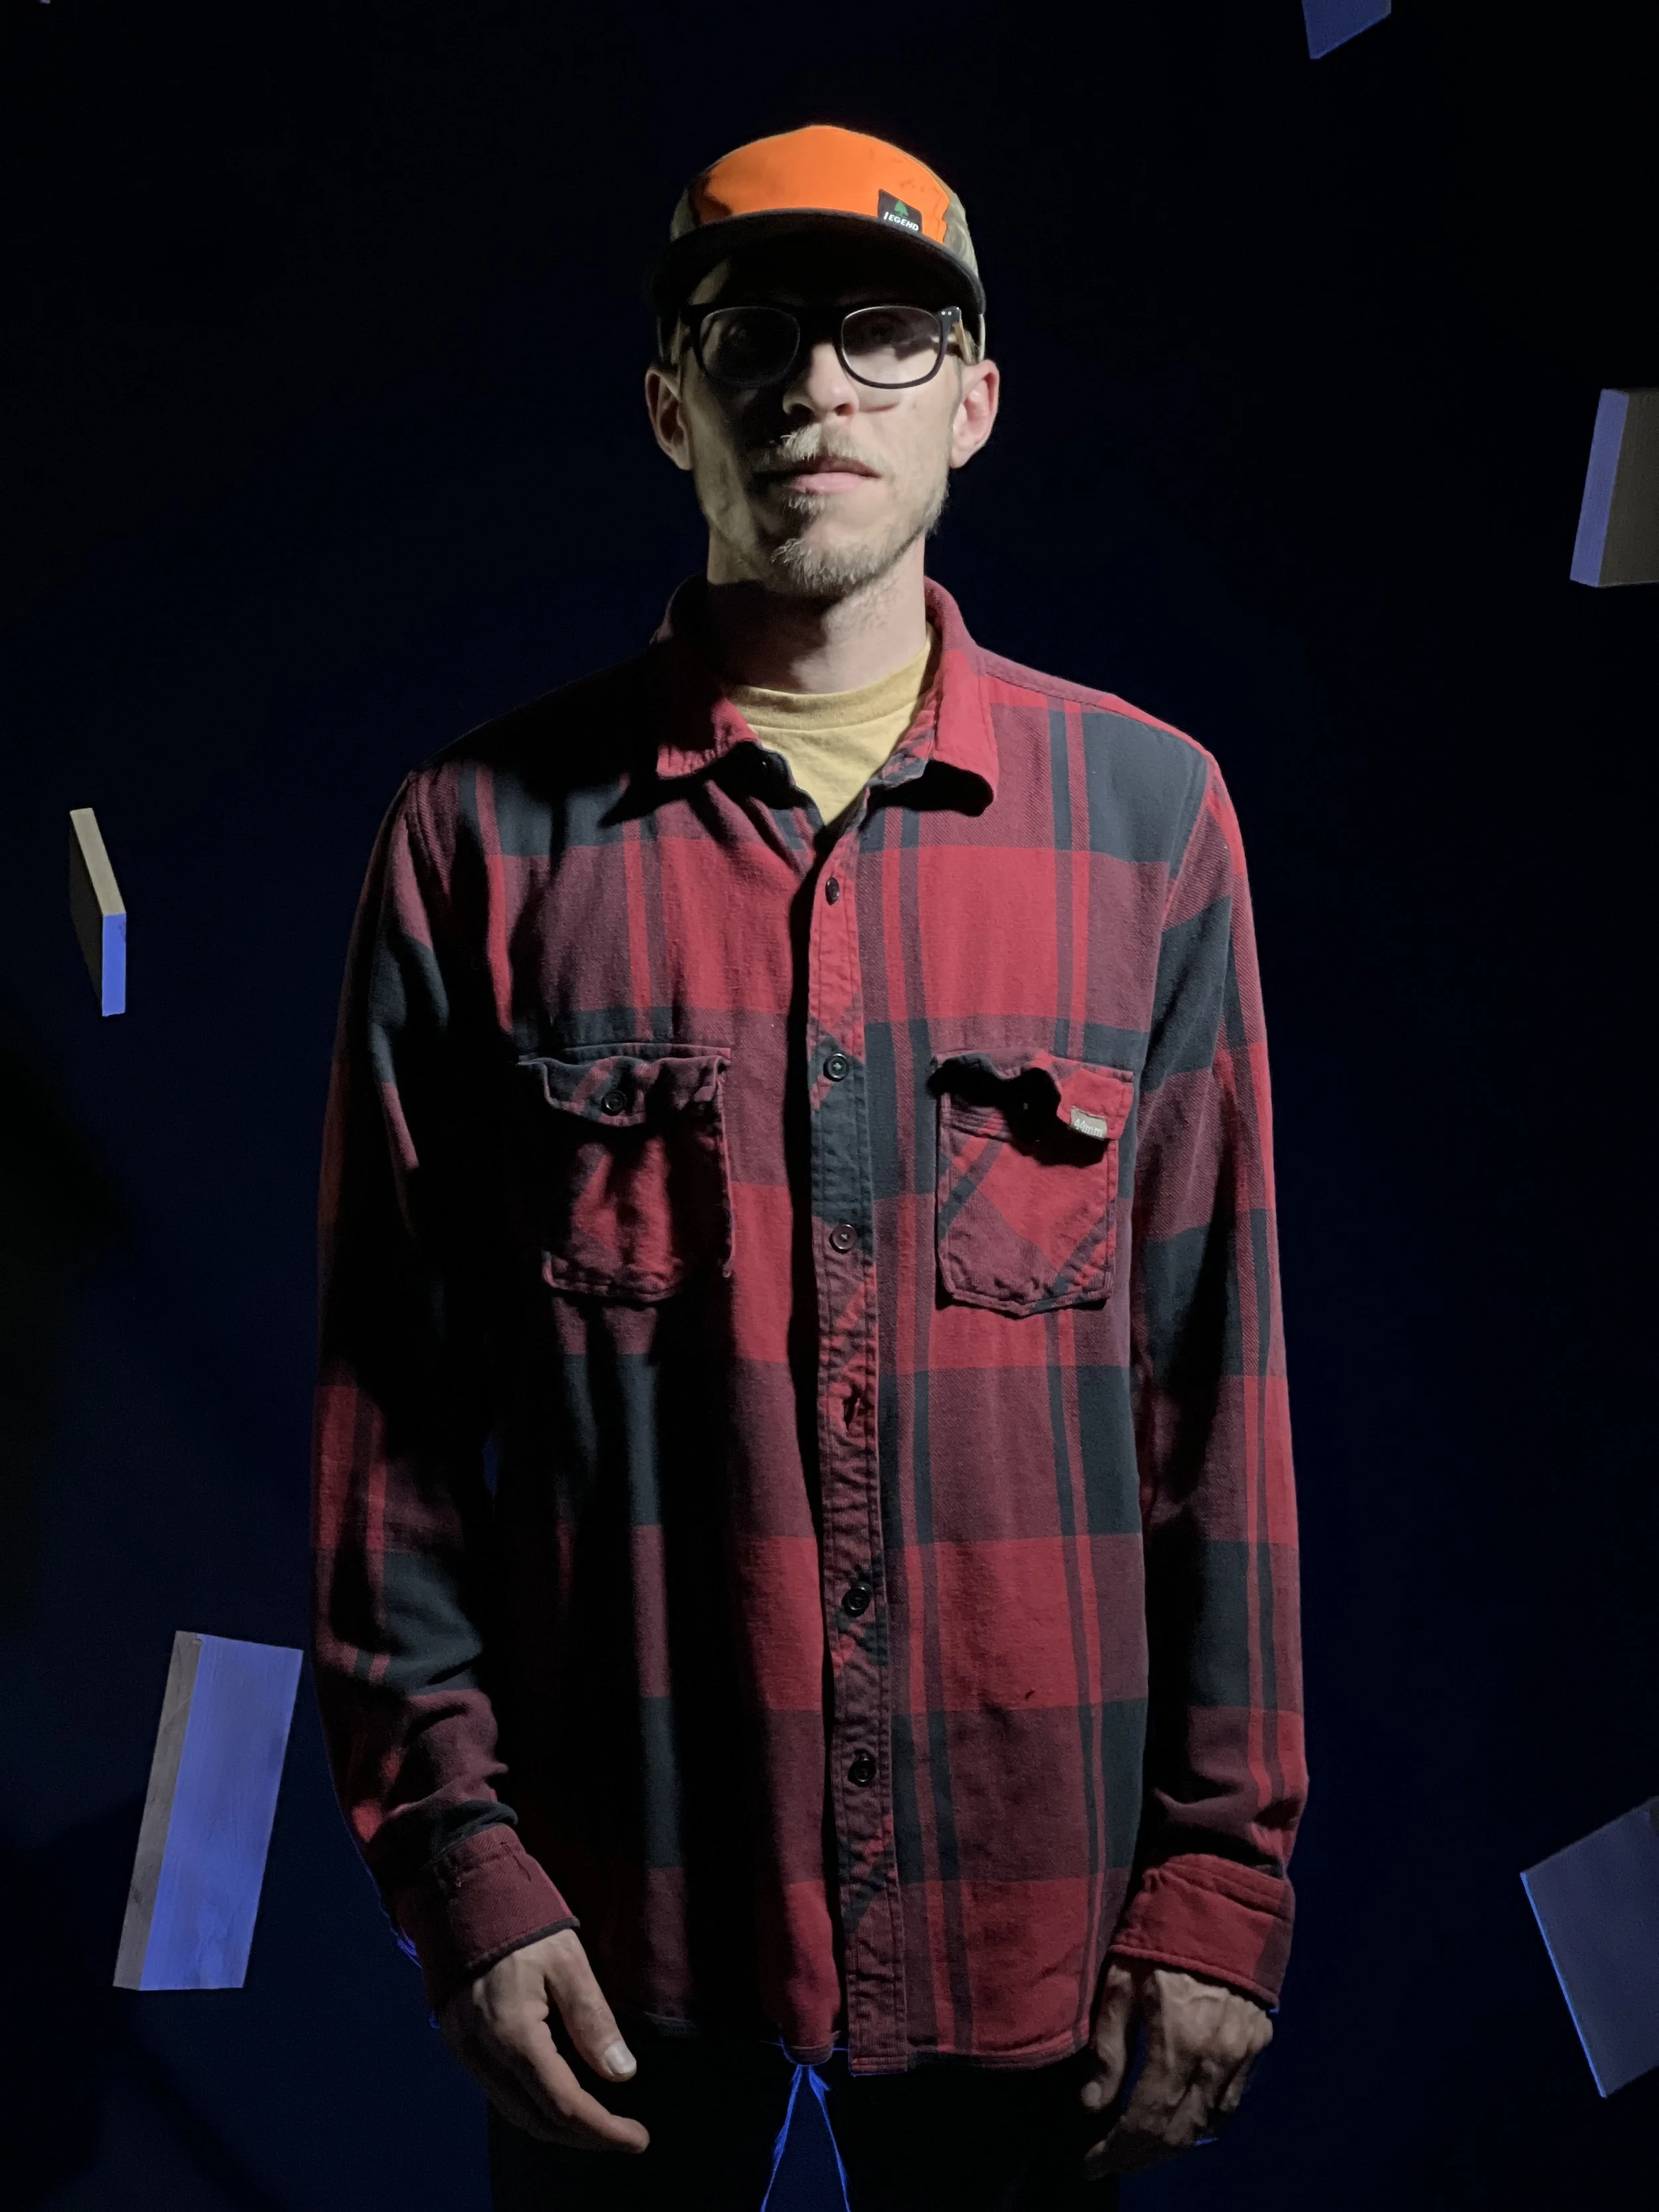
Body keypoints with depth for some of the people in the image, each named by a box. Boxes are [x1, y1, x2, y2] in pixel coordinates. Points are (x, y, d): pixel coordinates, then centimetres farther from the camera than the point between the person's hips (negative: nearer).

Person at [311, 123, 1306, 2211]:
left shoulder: (1148, 811, 0)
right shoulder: (488, 831, -3)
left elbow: (1215, 1368, 0)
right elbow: (398, 1386, -2)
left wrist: (1223, 1874, -1)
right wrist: (455, 1858, -5)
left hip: (1031, 1902, 1)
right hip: (616, 1917, 0)